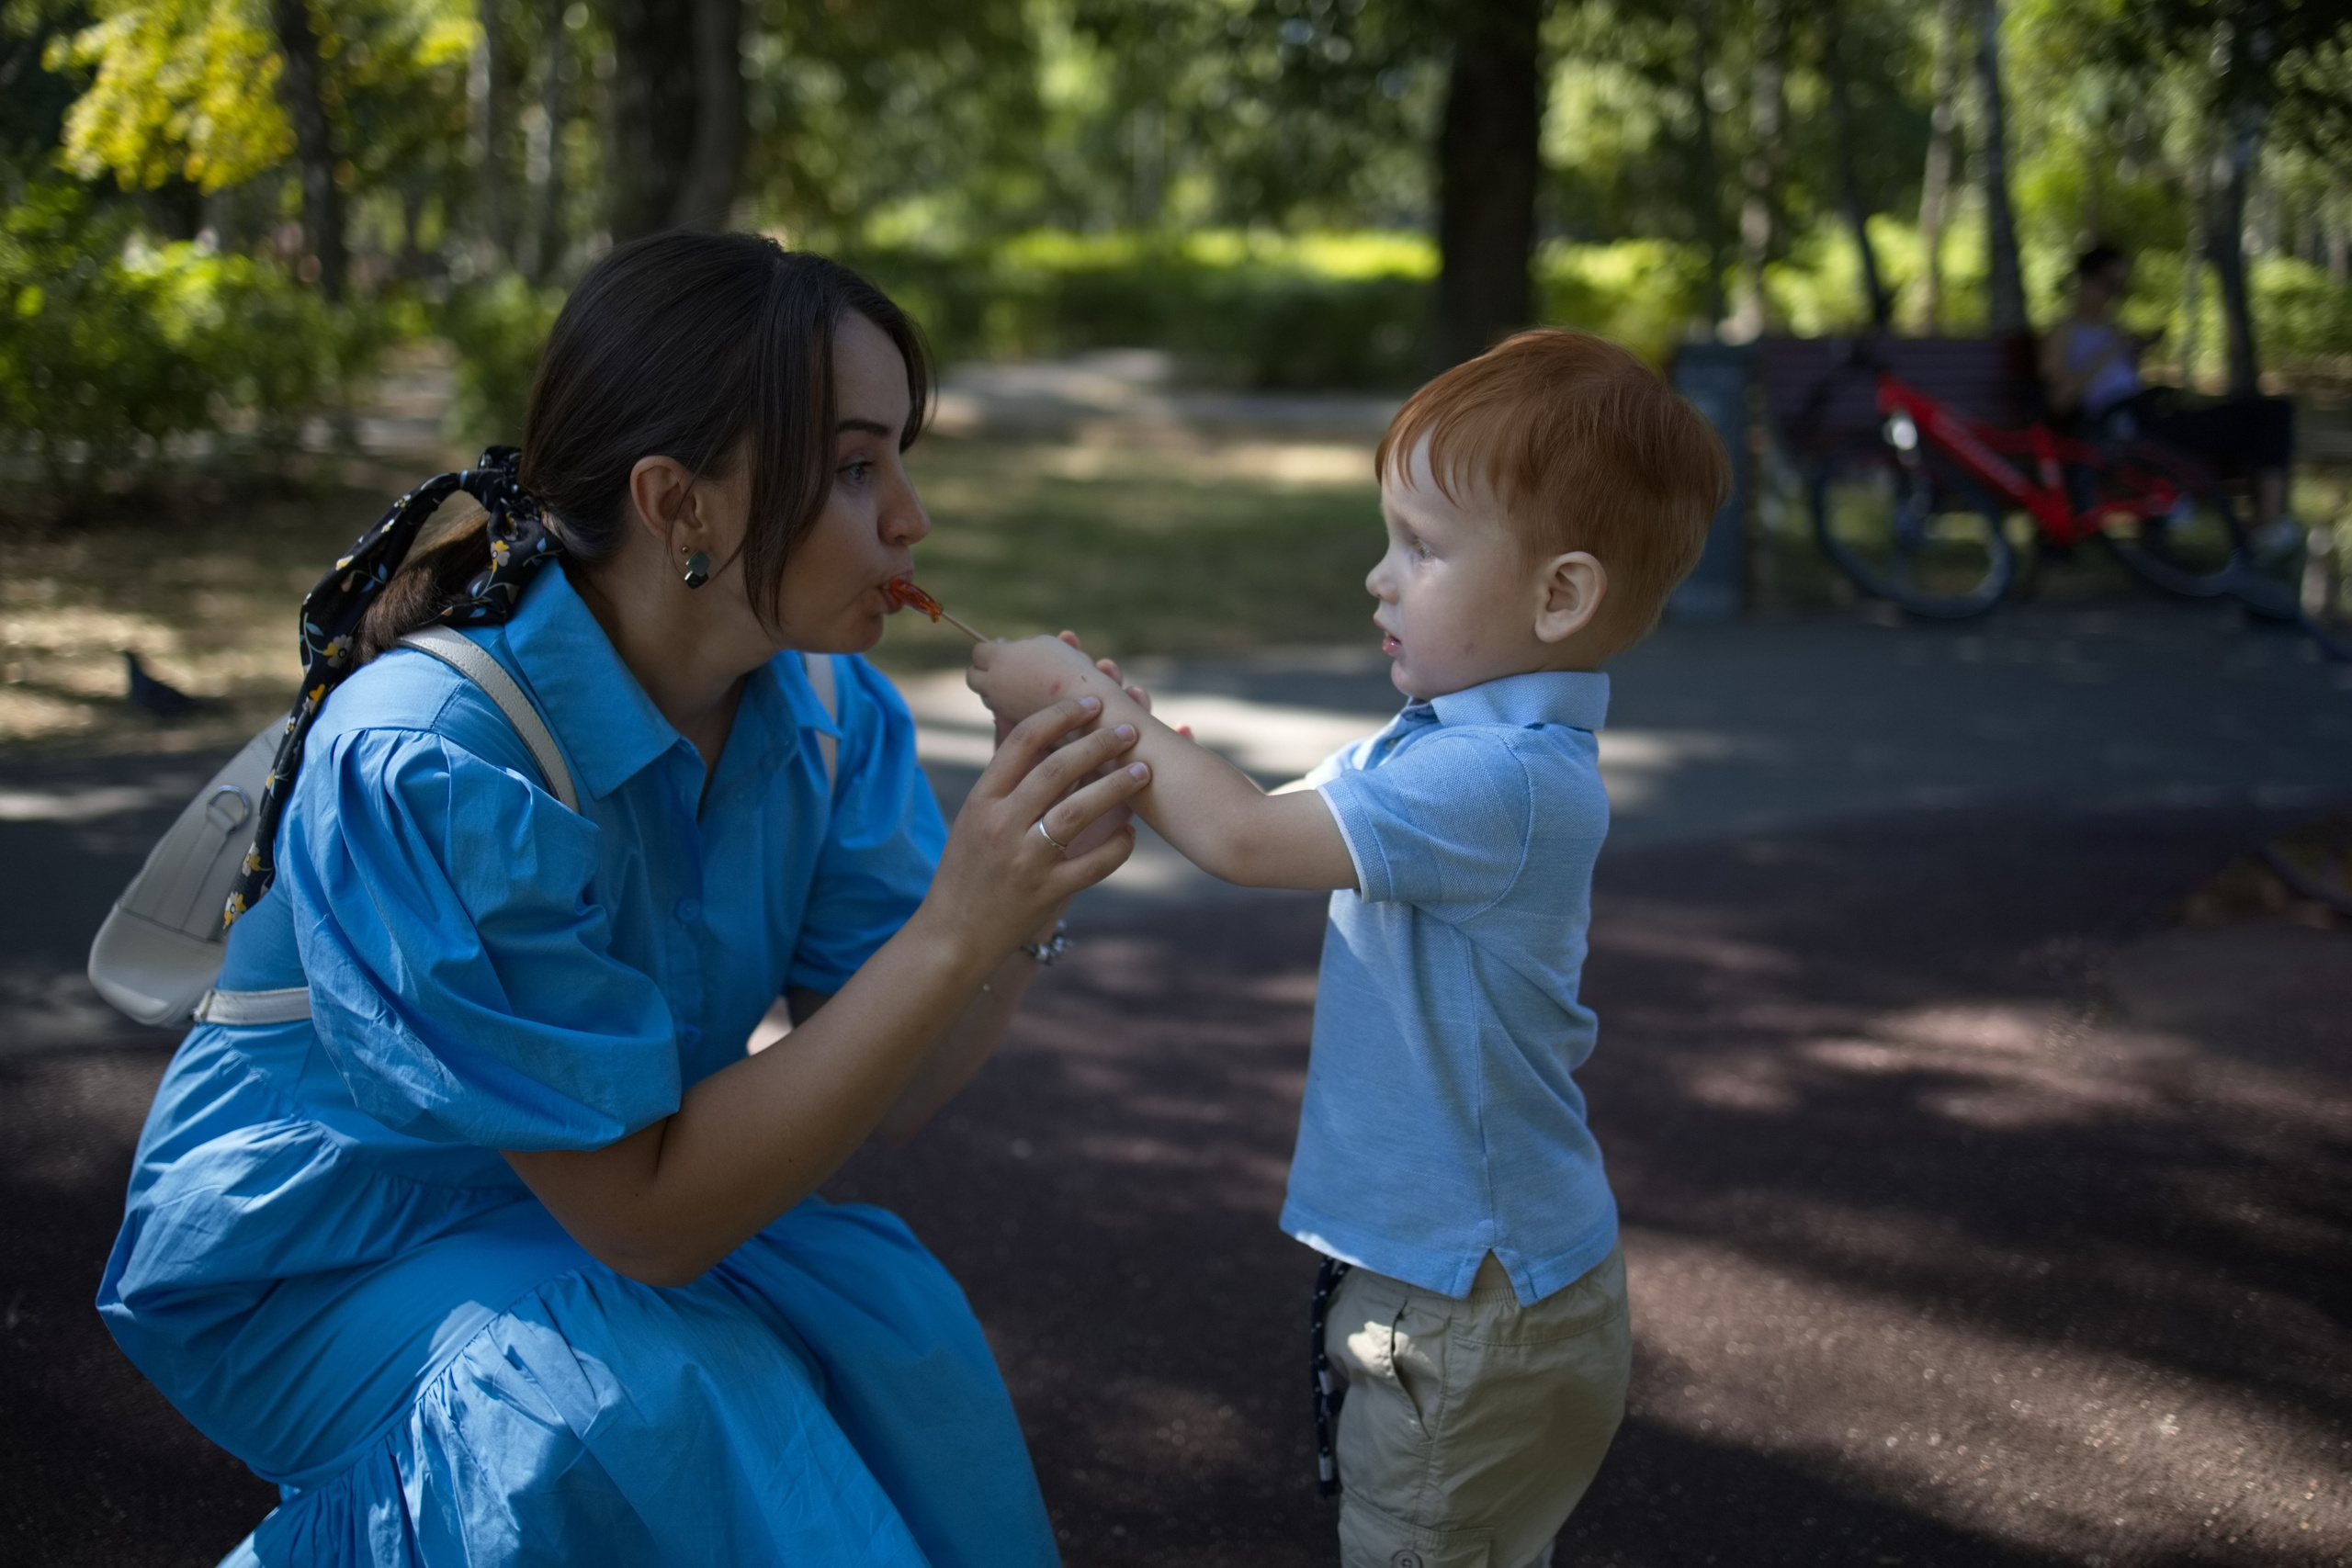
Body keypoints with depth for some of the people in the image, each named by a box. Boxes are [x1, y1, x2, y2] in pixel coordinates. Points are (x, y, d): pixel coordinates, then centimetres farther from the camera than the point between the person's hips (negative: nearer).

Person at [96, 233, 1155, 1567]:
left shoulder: (827, 708, -9)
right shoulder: (424, 762, -30)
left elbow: (879, 1099, -10)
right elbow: (642, 1217, -29)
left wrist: (1021, 914, -29)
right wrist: (951, 931, -36)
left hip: (606, 1205, 6)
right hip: (321, 1261, -5)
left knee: (887, 1317, -20)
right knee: (648, 1410, -30)